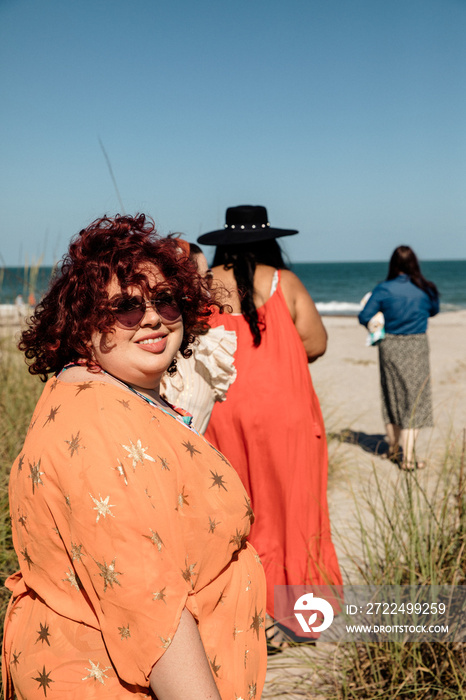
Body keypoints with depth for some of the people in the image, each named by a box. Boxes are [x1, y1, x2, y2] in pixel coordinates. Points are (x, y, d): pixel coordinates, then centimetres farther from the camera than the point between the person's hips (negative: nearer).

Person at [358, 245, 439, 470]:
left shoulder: (384, 289, -10)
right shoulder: (425, 289, -4)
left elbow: (364, 318, -9)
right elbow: (434, 310, 16)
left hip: (390, 346, 1)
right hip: (416, 346, -1)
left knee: (391, 397, 15)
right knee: (414, 399, 5)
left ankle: (394, 449, 29)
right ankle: (408, 456, 0)